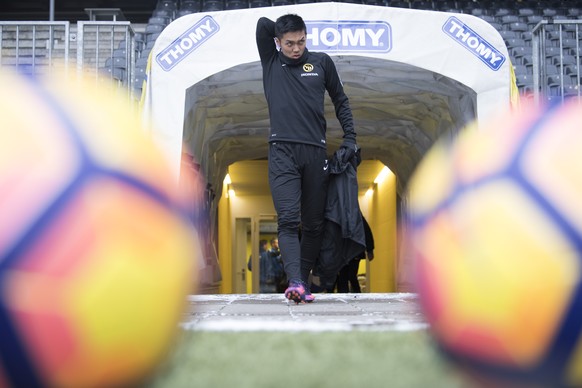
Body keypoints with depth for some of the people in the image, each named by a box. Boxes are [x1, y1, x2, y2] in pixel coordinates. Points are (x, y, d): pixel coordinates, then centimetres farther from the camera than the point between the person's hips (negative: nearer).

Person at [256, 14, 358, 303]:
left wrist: (350, 137, 13)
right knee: (288, 219, -16)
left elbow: (340, 101, 20)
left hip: (316, 152, 2)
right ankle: (295, 282, -26)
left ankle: (303, 283, 11)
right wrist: (282, 35, 14)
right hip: (283, 152, -2)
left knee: (313, 224, 4)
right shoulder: (271, 62, 10)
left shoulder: (321, 62, 12)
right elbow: (263, 24, 0)